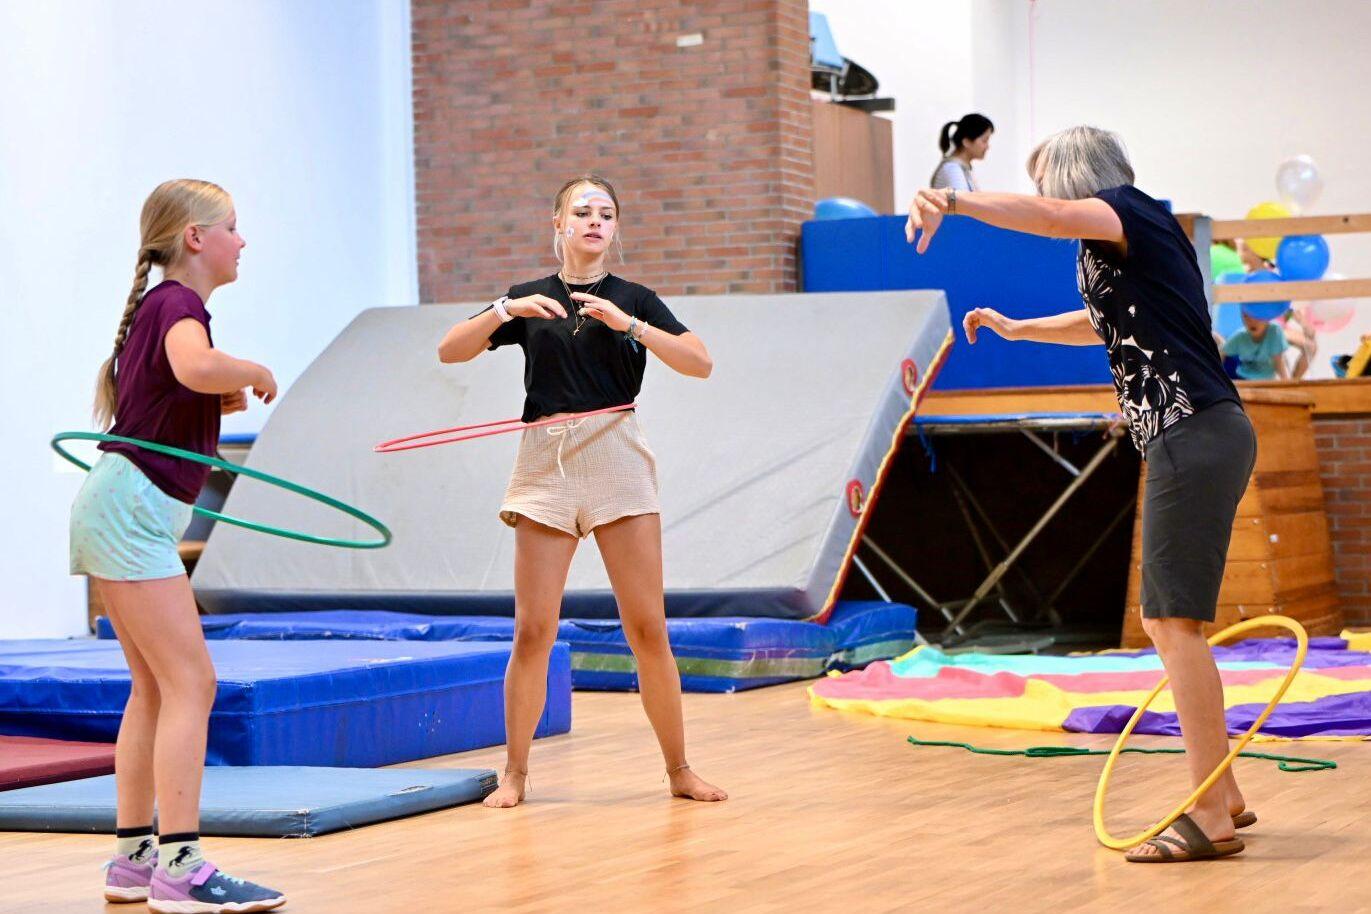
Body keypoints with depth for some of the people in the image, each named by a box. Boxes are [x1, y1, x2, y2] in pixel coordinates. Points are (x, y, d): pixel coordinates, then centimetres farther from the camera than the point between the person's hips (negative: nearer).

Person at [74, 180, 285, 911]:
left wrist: (223, 398, 12)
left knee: (155, 687, 13)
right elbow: (196, 366, -34)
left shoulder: (163, 304, 17)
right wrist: (256, 373, -15)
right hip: (130, 509, -10)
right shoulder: (178, 303, -12)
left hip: (123, 516, 10)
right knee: (191, 684, -12)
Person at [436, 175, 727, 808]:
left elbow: (700, 363, -3)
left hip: (617, 459, -1)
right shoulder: (531, 299, 12)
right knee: (532, 630, -4)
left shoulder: (634, 299, 8)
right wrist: (507, 310, -9)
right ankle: (515, 773, 6)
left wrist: (629, 325, -14)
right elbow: (450, 351, 6)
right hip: (545, 462, 1)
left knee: (647, 625, -2)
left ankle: (679, 769, 8)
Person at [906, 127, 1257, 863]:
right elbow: (1102, 322, 44)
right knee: (1165, 622, 13)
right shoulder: (1127, 244, 24)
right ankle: (1225, 796, 19)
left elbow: (1048, 215, -26)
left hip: (1194, 437, -10)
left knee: (1176, 621, -11)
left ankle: (1211, 820, -11)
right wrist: (1016, 328, 53)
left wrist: (953, 201, -39)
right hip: (1192, 441, 10)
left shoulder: (1130, 211, -3)